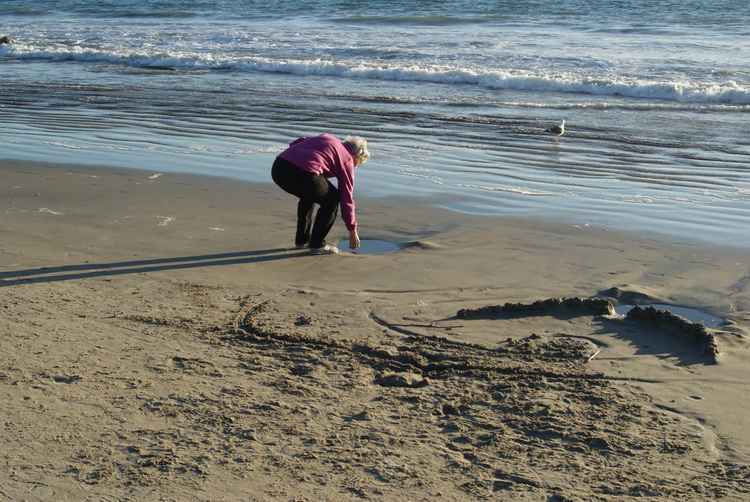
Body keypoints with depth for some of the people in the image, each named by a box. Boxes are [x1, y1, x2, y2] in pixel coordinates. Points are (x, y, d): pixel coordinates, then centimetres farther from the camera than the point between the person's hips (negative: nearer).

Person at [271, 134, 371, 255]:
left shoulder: (324, 138, 30)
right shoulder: (346, 159, 13)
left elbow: (294, 143, 21)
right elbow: (346, 198, 15)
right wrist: (352, 231, 23)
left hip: (277, 167, 7)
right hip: (302, 173, -7)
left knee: (308, 196, 32)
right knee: (332, 200, 15)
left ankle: (302, 240, 33)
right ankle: (317, 244, 12)